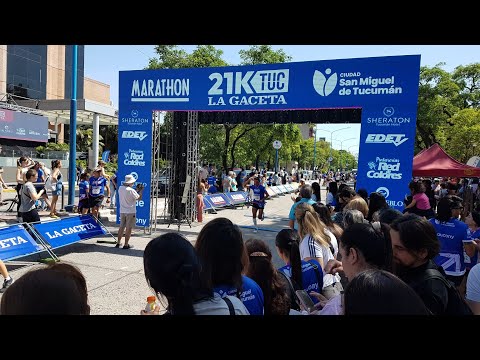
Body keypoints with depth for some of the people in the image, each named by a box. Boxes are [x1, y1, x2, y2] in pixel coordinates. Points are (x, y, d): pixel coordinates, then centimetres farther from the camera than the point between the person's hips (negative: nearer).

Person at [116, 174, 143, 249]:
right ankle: (126, 244, 5)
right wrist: (141, 190, 5)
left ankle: (118, 242, 23)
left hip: (122, 211, 7)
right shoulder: (131, 190, -18)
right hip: (130, 212, -6)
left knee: (121, 227, 17)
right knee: (128, 228, 1)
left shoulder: (120, 188, 3)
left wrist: (136, 190, 17)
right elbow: (139, 198, -8)